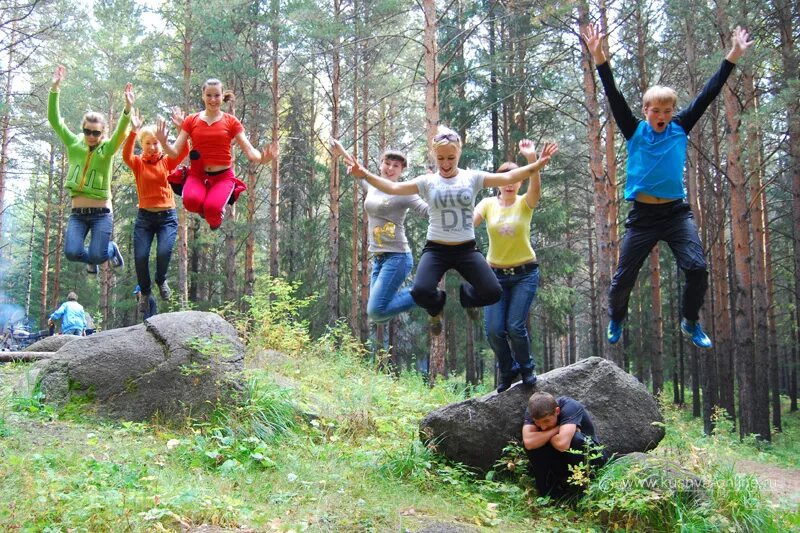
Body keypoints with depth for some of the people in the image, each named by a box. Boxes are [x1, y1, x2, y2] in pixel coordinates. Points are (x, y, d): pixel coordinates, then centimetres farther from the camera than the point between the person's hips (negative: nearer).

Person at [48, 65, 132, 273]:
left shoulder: (107, 149, -3)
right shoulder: (74, 145, 4)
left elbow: (120, 132, -22)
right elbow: (54, 120, -4)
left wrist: (127, 109, -41)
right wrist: (55, 89, -16)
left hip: (102, 213, -2)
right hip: (78, 213, 3)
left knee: (97, 256, -15)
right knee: (72, 252, -17)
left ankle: (111, 249, 23)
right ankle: (92, 259, 20)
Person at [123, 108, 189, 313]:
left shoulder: (167, 162, 4)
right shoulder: (138, 163, 2)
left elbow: (184, 152, -14)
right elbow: (126, 155, -21)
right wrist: (133, 132, -35)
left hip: (167, 216, 0)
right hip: (145, 217, 1)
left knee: (164, 252, -21)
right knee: (140, 257, -9)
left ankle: (161, 281, 12)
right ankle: (145, 292, 20)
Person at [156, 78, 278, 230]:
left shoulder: (231, 122, 4)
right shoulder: (191, 120, 7)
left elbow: (250, 151, -3)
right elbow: (175, 152, 3)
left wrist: (263, 158, -27)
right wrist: (163, 142, -19)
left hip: (223, 176, -1)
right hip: (197, 175, 1)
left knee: (212, 208, -32)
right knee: (191, 201, -34)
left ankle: (214, 218, 8)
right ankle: (204, 209, 6)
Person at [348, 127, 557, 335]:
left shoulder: (472, 178, 0)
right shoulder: (427, 182, 0)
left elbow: (507, 178, -9)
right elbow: (394, 188, -8)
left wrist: (537, 165, -22)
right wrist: (365, 175, -22)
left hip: (467, 249, 1)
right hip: (436, 250, -1)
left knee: (492, 292, -14)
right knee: (420, 292, -24)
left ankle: (465, 296, 25)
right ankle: (437, 308, 17)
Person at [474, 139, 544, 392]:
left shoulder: (525, 203, -5)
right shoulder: (488, 204, 0)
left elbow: (536, 187, -28)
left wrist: (532, 158, -43)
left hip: (525, 274, -2)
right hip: (496, 274, 2)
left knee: (516, 326, -11)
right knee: (494, 330, -4)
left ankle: (526, 368, 18)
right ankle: (507, 370, 24)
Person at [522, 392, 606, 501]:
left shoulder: (570, 408, -32)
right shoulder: (533, 411, -20)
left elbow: (562, 444, -48)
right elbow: (528, 443, -38)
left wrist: (545, 435, -29)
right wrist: (556, 429, -34)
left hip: (588, 454, -3)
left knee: (575, 439, -37)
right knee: (534, 442, -26)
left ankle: (576, 485, -14)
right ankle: (546, 488, -9)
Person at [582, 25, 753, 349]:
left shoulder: (680, 130, 5)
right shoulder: (635, 132, 0)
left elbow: (707, 95, 4)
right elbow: (614, 98, -8)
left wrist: (733, 56, 2)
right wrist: (599, 58, -18)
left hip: (677, 213, 1)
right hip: (643, 215, -1)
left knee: (697, 268, -14)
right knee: (624, 277, 5)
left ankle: (691, 322, 10)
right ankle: (616, 318, 35)